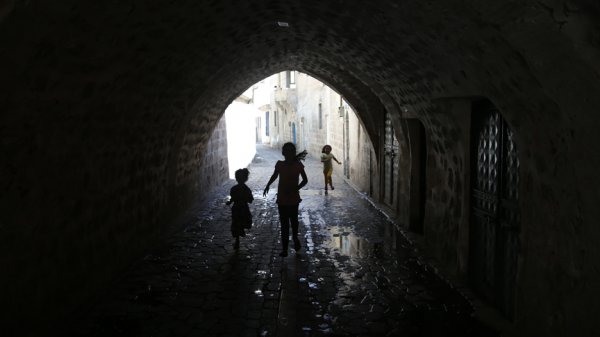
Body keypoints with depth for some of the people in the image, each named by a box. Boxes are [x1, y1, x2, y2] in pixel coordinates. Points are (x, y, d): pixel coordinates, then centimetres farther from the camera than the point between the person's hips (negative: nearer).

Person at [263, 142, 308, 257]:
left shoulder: (298, 165, -8)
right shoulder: (280, 165, -3)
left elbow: (305, 180, -1)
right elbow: (274, 176, 16)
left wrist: (296, 188, -15)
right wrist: (267, 186, 7)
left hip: (293, 198, -1)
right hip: (282, 199, 1)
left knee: (293, 220, 13)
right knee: (284, 223, 4)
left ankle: (295, 238, 43)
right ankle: (284, 248, 8)